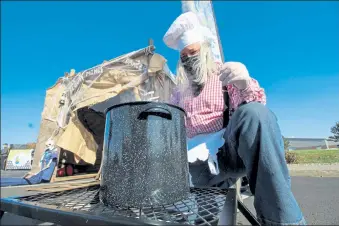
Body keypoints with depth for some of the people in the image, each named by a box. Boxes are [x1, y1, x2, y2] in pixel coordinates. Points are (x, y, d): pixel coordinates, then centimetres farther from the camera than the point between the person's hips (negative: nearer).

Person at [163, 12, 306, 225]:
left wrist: (245, 85, -27)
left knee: (253, 113, -34)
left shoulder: (227, 74, 10)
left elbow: (256, 107, -7)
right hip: (194, 158, 3)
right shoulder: (179, 91, 22)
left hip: (227, 148, -2)